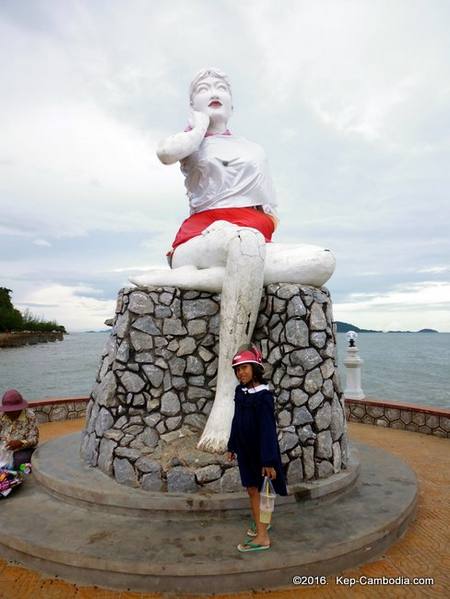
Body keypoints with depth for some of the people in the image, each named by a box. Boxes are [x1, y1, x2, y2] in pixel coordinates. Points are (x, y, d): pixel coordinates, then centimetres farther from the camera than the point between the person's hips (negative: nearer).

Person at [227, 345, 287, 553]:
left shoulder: (263, 395, -21)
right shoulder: (240, 391, 0)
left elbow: (268, 428, -22)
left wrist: (269, 460, -23)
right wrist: (232, 446, 14)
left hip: (261, 450, -6)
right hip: (246, 449, 6)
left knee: (260, 490, 4)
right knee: (252, 489, 16)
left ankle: (262, 537, 15)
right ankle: (259, 524, 35)